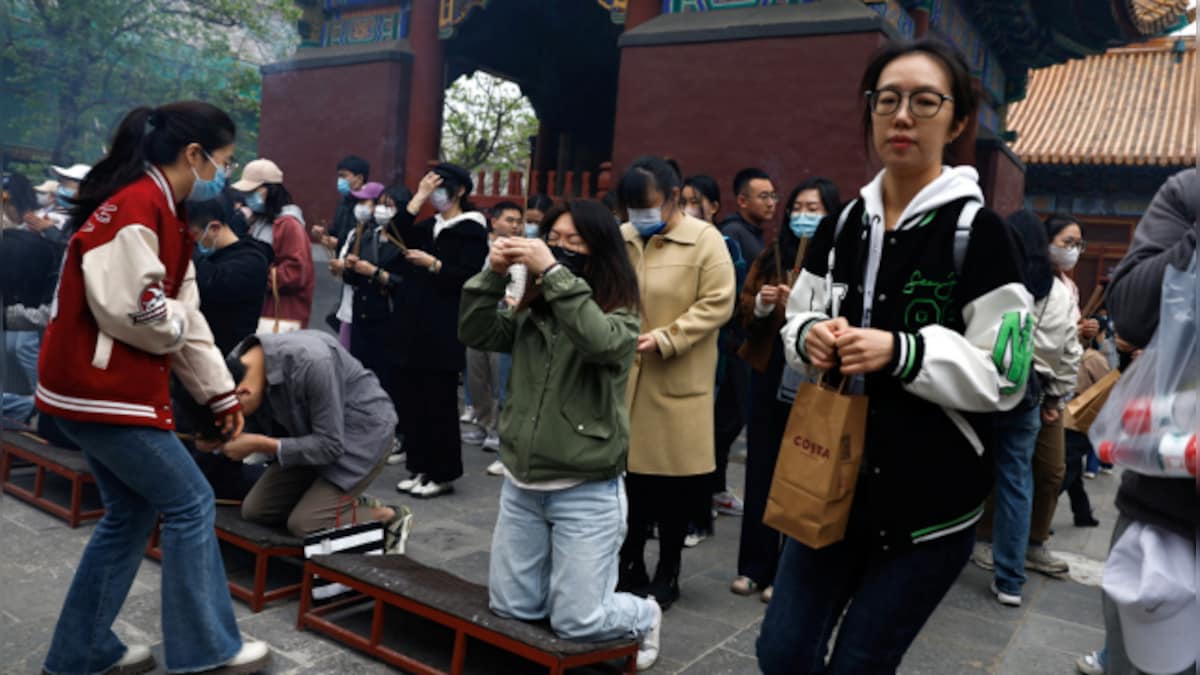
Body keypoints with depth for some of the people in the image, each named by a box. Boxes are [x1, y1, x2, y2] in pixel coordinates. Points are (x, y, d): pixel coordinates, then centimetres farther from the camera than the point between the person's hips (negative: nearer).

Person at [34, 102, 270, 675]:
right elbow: (129, 309, -26)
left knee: (132, 511, 17)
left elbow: (185, 315, 15)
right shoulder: (133, 207, -18)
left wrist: (221, 393, 13)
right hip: (100, 390, -10)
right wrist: (178, 321, -4)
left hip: (110, 388, 10)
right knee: (190, 504, -2)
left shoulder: (163, 213, 15)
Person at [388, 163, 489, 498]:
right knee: (410, 398, 8)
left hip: (443, 329, -7)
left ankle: (443, 473, 8)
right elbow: (394, 235, -1)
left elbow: (469, 278, -14)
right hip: (412, 323, 7)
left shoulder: (472, 231, -3)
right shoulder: (428, 226, 18)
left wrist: (433, 264, -22)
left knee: (439, 402, -3)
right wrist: (418, 197, -2)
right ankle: (419, 466, 19)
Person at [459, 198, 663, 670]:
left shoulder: (619, 313, -8)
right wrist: (494, 274, -12)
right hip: (522, 483, 6)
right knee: (510, 608, 13)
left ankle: (644, 617, 29)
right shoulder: (530, 307, 8)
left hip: (585, 491, -5)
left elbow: (600, 342, -29)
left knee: (575, 623, -1)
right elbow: (476, 333, 0)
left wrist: (553, 273, -30)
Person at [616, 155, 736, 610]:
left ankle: (667, 575, 24)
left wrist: (665, 339, -18)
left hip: (677, 380, -4)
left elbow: (717, 303, -11)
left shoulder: (705, 239, -6)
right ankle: (630, 566, 30)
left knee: (674, 477, 6)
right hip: (624, 375, 4)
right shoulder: (621, 239, 7)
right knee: (630, 471, 11)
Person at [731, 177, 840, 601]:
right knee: (760, 474, 10)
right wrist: (761, 304, -9)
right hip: (770, 377, 5)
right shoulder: (771, 257, 11)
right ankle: (754, 567, 22)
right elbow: (744, 311, 12)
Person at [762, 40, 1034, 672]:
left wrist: (900, 352, -25)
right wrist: (810, 337, -9)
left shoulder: (977, 232, -10)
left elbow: (1002, 376, -13)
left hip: (932, 499, -4)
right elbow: (796, 323, 13)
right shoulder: (840, 226, 7)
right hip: (834, 478, 5)